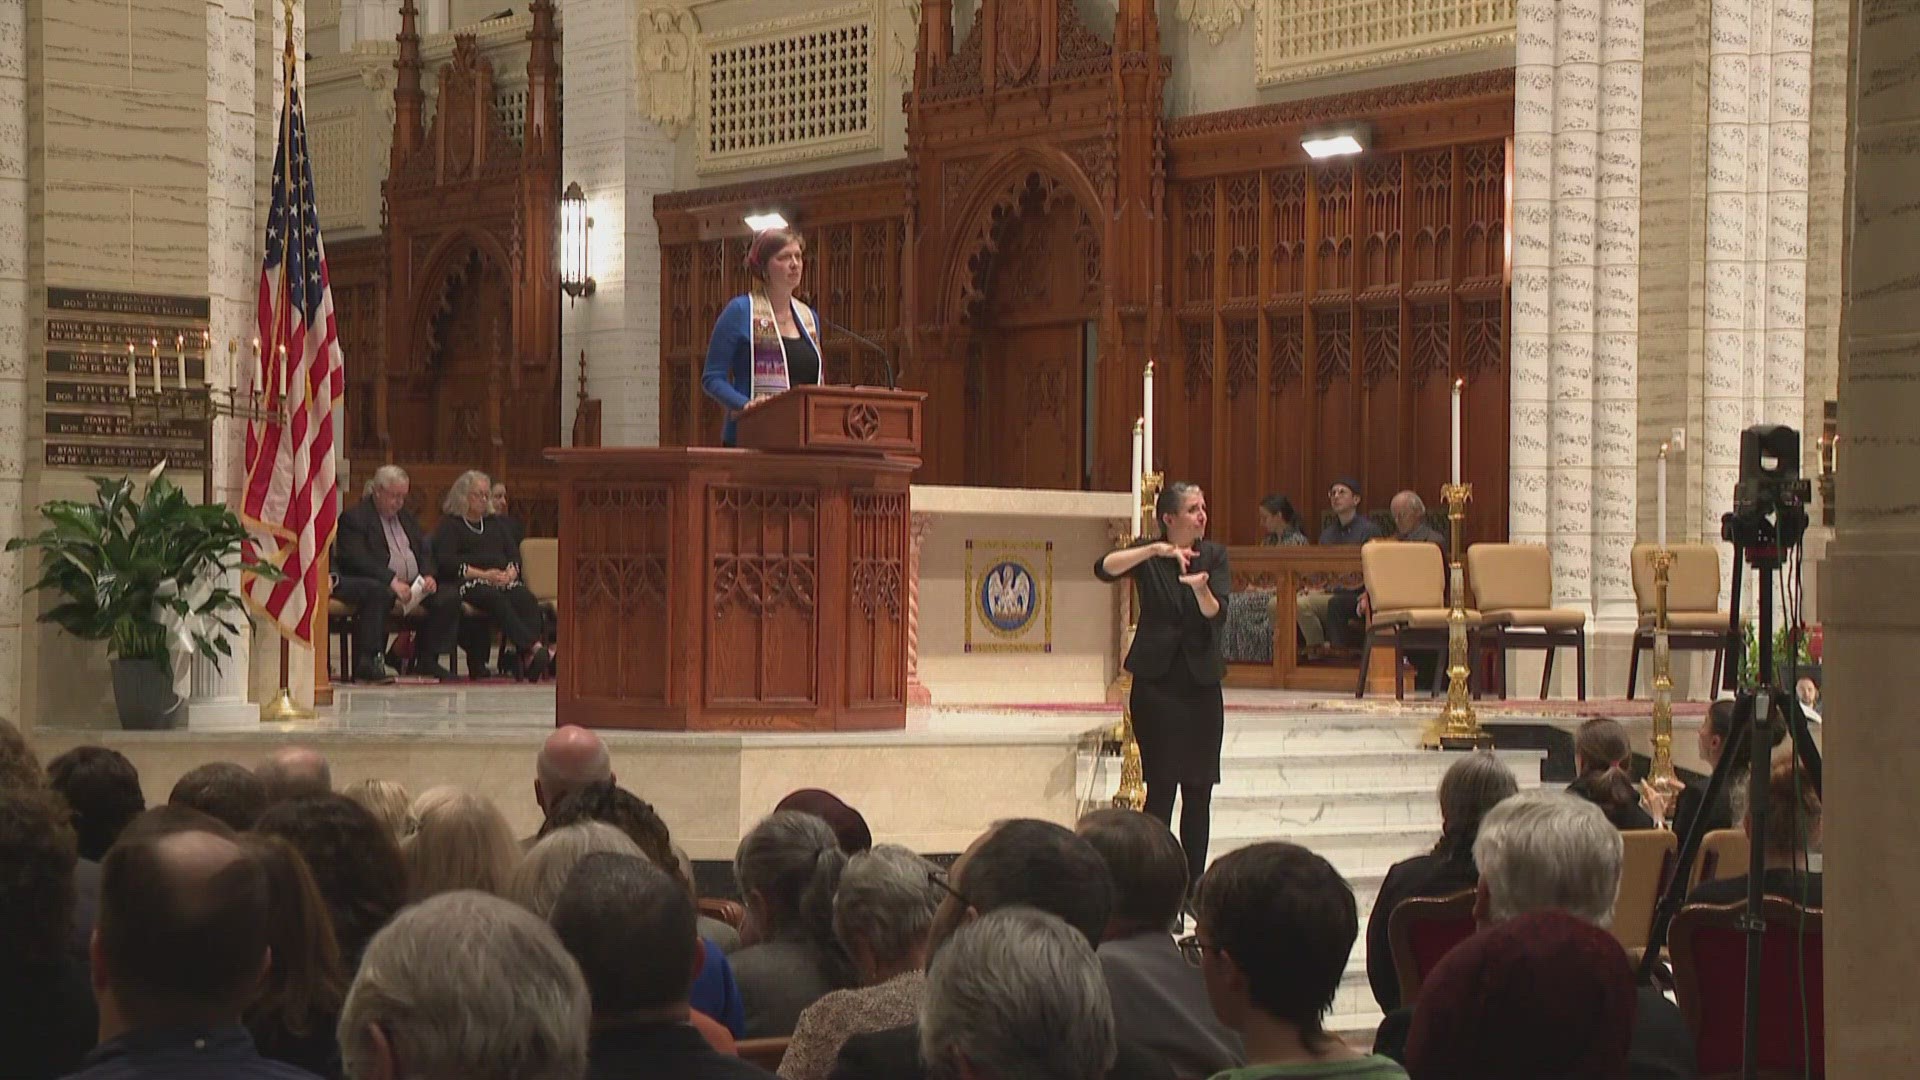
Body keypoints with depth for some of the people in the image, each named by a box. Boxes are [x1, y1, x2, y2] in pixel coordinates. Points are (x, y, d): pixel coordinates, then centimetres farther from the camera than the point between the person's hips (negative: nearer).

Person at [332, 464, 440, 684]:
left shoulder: (406, 517, 23)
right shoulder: (354, 517, -2)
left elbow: (424, 551, 19)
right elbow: (357, 559, -15)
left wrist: (428, 576, -4)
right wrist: (392, 581, -26)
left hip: (414, 584, 7)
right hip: (378, 584, -7)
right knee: (380, 593, -40)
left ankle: (427, 661, -10)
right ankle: (366, 663, -40)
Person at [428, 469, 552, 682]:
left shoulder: (494, 524, 29)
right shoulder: (449, 524, 11)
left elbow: (514, 554, 20)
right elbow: (446, 562, -4)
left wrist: (511, 572, -4)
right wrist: (482, 574, -13)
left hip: (504, 581, 4)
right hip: (467, 583, -4)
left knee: (527, 600, -30)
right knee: (496, 599, -38)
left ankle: (529, 664, -48)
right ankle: (535, 648, -52)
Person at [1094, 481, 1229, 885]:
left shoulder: (1214, 555, 6)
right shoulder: (1148, 554, 0)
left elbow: (1217, 614, -7)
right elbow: (1104, 568, -20)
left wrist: (1201, 590, -28)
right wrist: (1156, 550, -30)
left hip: (1202, 681, 3)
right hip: (1156, 681, -3)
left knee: (1199, 790, 5)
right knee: (1161, 785, -7)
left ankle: (1194, 884, 12)